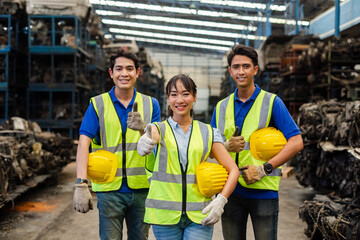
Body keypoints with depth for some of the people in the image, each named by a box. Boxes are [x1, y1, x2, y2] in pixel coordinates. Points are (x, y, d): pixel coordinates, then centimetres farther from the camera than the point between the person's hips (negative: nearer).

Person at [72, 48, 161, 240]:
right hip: (109, 189, -2)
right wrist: (81, 183, -22)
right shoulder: (98, 104, 1)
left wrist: (143, 129, -21)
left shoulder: (150, 104, 7)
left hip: (142, 188, 2)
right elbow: (84, 143, -9)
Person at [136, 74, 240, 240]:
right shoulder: (159, 129, 3)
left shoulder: (208, 132, 7)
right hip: (165, 214, 0)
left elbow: (233, 170, 6)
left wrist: (220, 201, -9)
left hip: (200, 215, 1)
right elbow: (152, 136, -23)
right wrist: (145, 142, -47)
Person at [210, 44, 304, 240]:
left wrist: (264, 169, -16)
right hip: (229, 190, 4)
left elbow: (296, 142, -8)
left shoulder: (271, 102, -2)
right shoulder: (221, 107, 10)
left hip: (263, 190, -3)